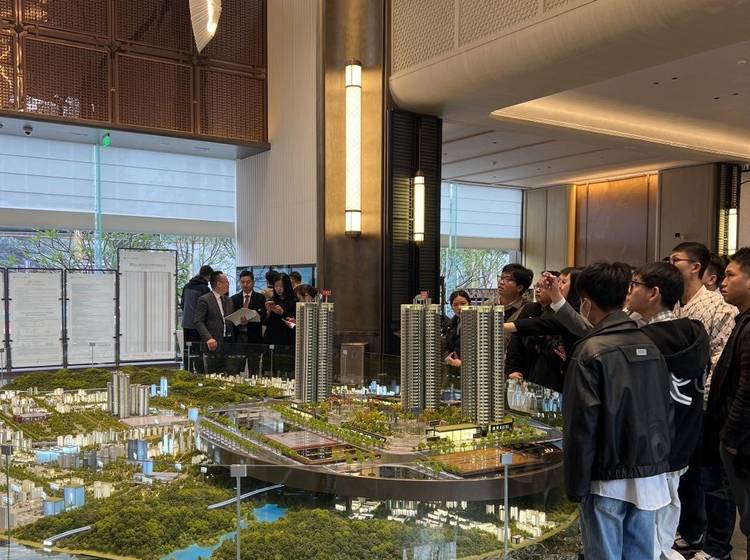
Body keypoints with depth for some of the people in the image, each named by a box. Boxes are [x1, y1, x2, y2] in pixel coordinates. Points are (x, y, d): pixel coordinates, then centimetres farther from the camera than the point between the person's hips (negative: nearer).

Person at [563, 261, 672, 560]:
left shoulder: (591, 352, -15)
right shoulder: (650, 345, 5)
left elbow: (581, 426, -16)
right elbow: (663, 412, 12)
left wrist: (575, 485, -9)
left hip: (608, 480, -6)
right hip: (651, 476, 6)